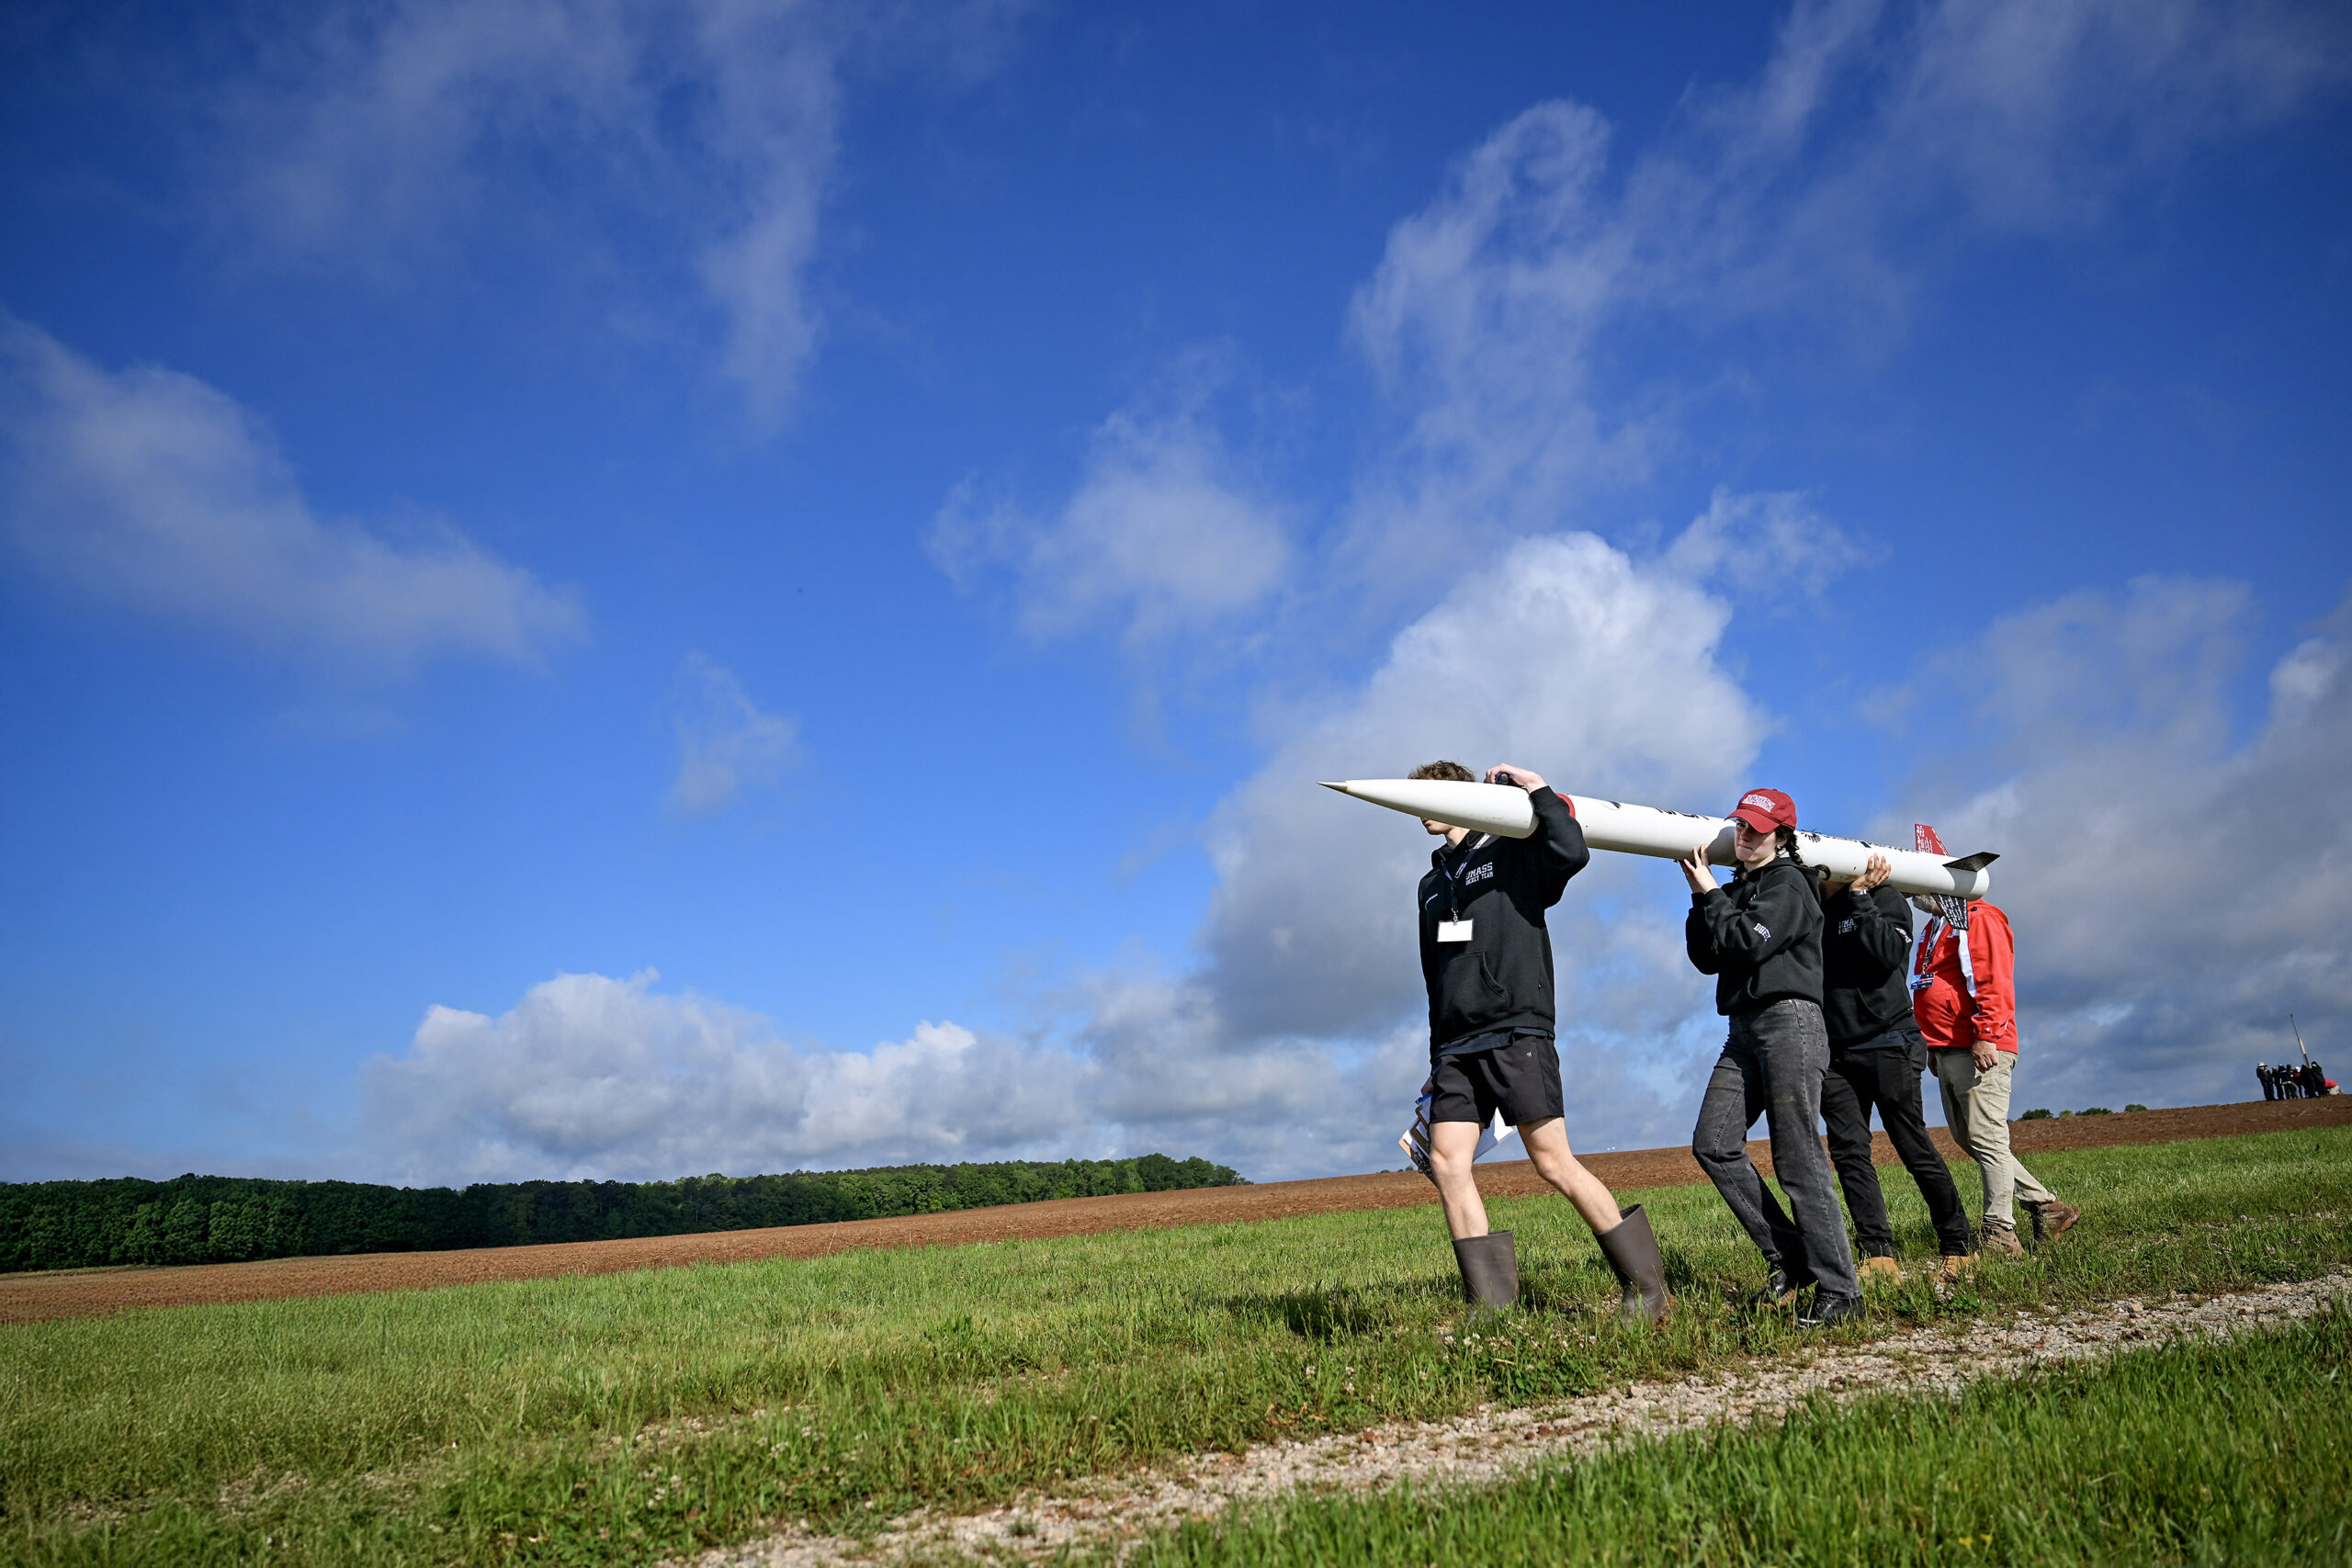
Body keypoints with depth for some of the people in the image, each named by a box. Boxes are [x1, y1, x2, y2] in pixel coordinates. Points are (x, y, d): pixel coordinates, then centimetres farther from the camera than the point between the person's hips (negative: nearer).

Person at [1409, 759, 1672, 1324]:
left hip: (1514, 1034, -6)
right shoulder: (1432, 884, 23)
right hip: (1456, 1048, 6)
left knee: (1554, 1162, -8)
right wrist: (1438, 1059, 22)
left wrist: (1538, 790, -7)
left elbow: (1571, 853, -19)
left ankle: (1646, 1286, 5)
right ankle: (1492, 1306, -4)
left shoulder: (1514, 855, 5)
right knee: (1446, 1163, -8)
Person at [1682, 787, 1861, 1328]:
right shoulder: (1739, 888, 21)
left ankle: (1839, 1292, -6)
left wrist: (1711, 894, -2)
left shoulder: (1789, 884, -3)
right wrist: (1702, 898, 6)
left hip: (1788, 1022, -8)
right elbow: (1707, 958, 15)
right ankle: (1789, 1258, 3)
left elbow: (1747, 943, -16)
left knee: (1797, 1159, -10)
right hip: (1744, 1031, 8)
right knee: (1713, 1144, -4)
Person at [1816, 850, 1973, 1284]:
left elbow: (1887, 953, -16)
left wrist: (1858, 897, -11)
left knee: (1915, 1148, -1)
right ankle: (1877, 1256, -3)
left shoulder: (1886, 899, 1)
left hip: (1889, 1044, -5)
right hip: (1836, 1052, 5)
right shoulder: (1814, 910, 16)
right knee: (1848, 1151, -4)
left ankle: (1957, 1248, 12)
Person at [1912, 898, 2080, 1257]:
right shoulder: (1935, 928, 22)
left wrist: (1986, 1035, -24)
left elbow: (1994, 981, -18)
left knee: (1986, 1139, -7)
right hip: (1947, 1052, 10)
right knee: (1967, 1138, 12)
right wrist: (1933, 1044, 26)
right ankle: (2047, 1206, 20)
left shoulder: (1979, 918, -8)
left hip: (1980, 1051, -10)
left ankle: (2000, 1235, -4)